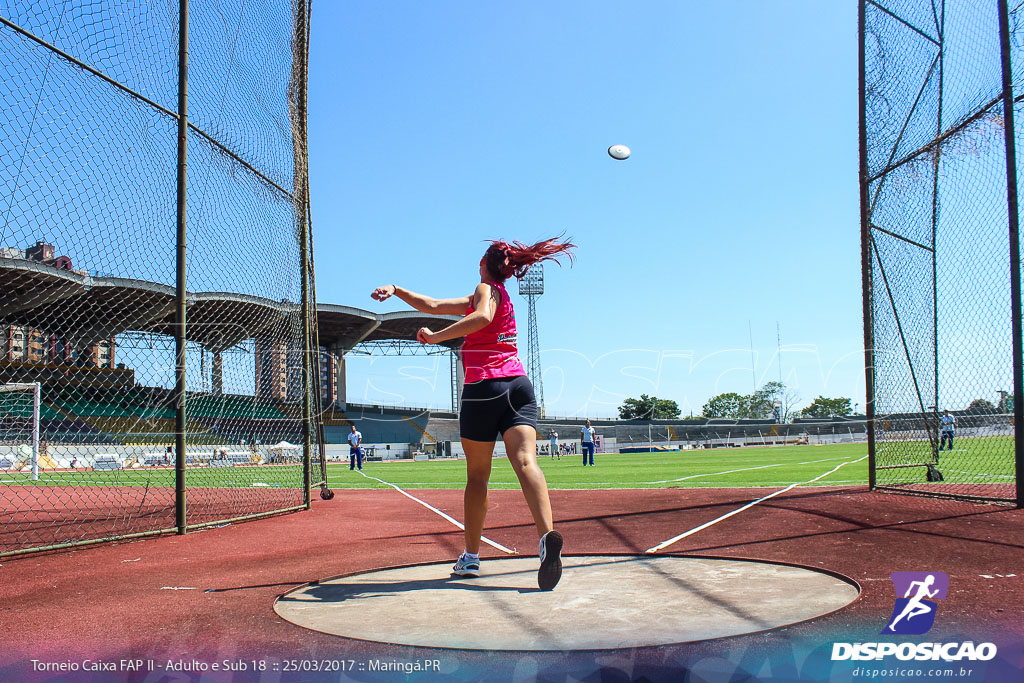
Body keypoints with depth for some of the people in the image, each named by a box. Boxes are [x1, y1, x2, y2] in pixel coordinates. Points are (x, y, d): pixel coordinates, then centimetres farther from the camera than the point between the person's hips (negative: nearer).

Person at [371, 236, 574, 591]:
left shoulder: (486, 289, 2)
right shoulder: (498, 294, 25)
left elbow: (484, 316, -24)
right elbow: (432, 306, 26)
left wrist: (437, 336, -20)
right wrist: (397, 290, 26)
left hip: (484, 388, -6)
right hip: (518, 385, 6)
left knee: (477, 475, 7)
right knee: (525, 462, -14)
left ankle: (471, 557, 18)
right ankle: (547, 534, -38)